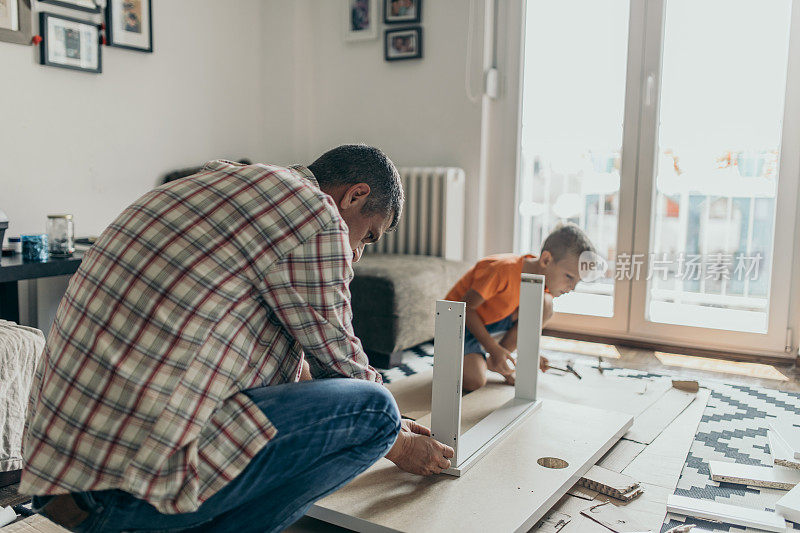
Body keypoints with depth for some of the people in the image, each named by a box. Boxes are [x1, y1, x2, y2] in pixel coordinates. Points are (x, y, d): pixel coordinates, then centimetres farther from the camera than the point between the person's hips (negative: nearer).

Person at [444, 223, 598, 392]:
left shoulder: (543, 282, -7)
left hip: (494, 321, 7)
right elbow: (465, 307, -26)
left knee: (545, 305, -16)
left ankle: (494, 363, -3)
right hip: (461, 321, -7)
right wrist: (493, 349, -27)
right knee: (475, 381, -31)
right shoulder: (502, 270, -32)